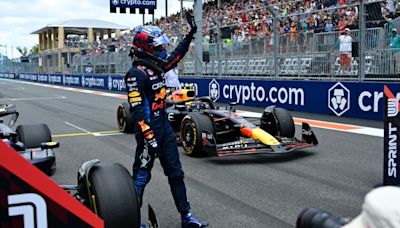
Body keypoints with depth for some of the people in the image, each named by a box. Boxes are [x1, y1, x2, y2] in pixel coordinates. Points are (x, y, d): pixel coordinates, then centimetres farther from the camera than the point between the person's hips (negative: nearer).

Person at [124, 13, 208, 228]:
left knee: (176, 173, 10)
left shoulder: (156, 66, 8)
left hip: (165, 127, 9)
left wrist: (191, 34, 25)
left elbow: (176, 56, 26)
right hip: (149, 129, -8)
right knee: (142, 175, 3)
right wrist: (148, 137, -24)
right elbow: (136, 110, -21)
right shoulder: (136, 73, -16)